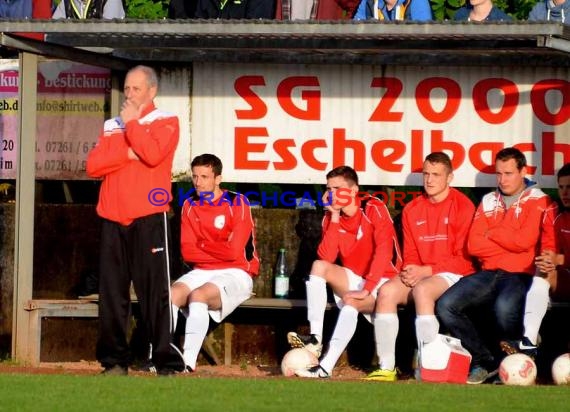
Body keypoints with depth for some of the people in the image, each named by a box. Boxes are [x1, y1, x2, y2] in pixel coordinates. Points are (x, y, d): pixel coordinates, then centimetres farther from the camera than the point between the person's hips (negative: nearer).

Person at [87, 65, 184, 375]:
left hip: (149, 219, -5)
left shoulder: (165, 122, 5)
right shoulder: (111, 126, 19)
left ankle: (167, 362, -9)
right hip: (113, 220, 5)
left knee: (155, 293, -9)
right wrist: (128, 154, -6)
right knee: (111, 293, 4)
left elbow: (153, 153, -15)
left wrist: (132, 122, -5)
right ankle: (114, 360, 9)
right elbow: (93, 165, 6)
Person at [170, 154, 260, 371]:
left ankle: (188, 362, -39)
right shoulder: (190, 206, 8)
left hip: (236, 274, -5)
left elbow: (234, 251, -16)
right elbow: (187, 252, 1)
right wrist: (219, 251, -9)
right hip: (202, 272, 5)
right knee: (172, 294, -23)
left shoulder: (237, 203, -8)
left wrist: (201, 246, -4)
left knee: (198, 295, -32)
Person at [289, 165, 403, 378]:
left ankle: (326, 366, -43)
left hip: (381, 280, -6)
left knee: (350, 302, -33)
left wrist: (366, 290, -29)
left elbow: (384, 251, -21)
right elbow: (326, 257, -9)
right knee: (318, 266, -18)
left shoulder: (374, 209, -12)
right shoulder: (331, 217, 3)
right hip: (353, 280, 6)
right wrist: (334, 218, -13)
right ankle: (315, 338, -26)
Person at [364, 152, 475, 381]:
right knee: (387, 291, -22)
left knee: (422, 290, -35)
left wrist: (426, 271, -15)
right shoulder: (412, 210, 13)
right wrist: (410, 272, -9)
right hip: (420, 276, 6)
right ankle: (386, 367, -23)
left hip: (454, 276, -6)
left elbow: (464, 259, -9)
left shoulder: (463, 207, -5)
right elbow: (411, 255, 15)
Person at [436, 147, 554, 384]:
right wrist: (511, 245, -2)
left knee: (505, 307, -38)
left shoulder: (538, 201, 3)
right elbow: (474, 245, 6)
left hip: (520, 275, -5)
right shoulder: (488, 202, 18)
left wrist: (492, 233, 2)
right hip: (489, 274, 6)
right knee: (446, 306, -17)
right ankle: (485, 362, -5)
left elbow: (525, 240, -13)